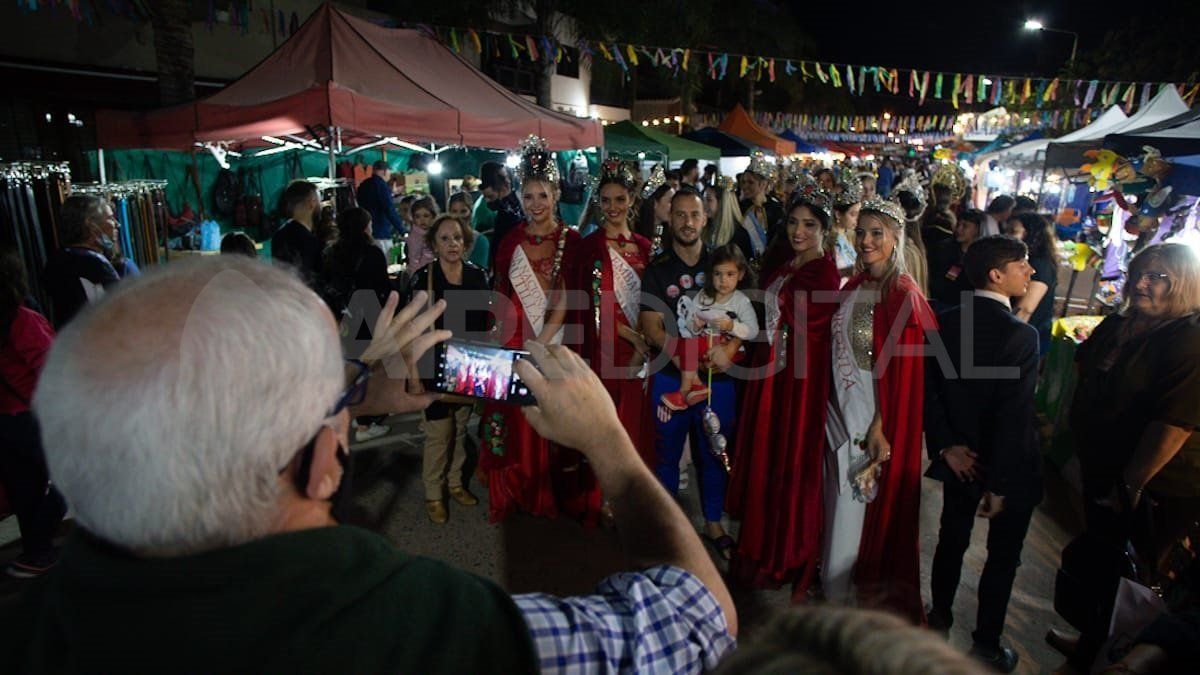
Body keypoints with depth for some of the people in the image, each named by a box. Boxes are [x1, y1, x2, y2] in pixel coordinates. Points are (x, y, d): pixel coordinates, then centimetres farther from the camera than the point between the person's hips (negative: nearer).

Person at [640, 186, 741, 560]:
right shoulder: (656, 270, -1)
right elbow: (653, 329, -8)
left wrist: (729, 349, -17)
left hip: (717, 377, 2)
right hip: (672, 377, -1)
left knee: (714, 453, 14)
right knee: (667, 454, 11)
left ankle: (713, 522, 33)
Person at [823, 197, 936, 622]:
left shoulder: (902, 295, -16)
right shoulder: (855, 286, 6)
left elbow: (902, 368, -17)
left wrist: (881, 426, -17)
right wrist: (834, 408, 10)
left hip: (873, 416, -7)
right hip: (843, 410, 7)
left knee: (856, 506, 5)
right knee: (840, 500, 18)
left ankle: (839, 591, 23)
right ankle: (838, 580, 37)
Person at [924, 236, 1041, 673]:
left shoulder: (945, 322, -6)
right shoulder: (1021, 335, -24)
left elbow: (927, 389, -5)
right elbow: (1014, 418, -23)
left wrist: (946, 445, -3)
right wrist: (1000, 484, -17)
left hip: (961, 455, 5)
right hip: (1008, 463, -5)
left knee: (952, 538, 22)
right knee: (1003, 554, 13)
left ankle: (939, 620, 40)